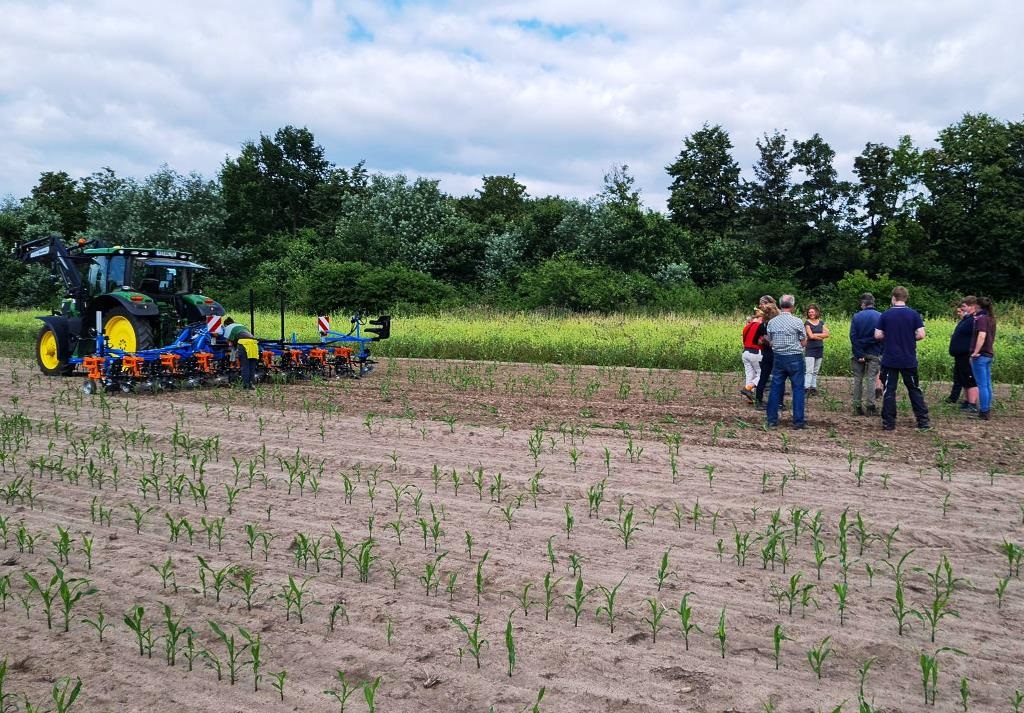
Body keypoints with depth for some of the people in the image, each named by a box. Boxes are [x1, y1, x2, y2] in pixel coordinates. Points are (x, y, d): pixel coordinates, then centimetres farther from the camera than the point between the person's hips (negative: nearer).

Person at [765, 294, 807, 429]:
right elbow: (804, 343, -3)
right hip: (795, 358, -4)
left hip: (778, 357, 4)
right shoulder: (797, 322, -11)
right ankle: (798, 421, 5)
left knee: (776, 388, 10)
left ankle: (771, 419, 13)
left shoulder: (772, 322, 1)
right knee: (798, 389, 4)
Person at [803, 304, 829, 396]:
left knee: (816, 371, 9)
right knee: (809, 370, -13)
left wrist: (815, 334, -10)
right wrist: (821, 337, -4)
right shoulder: (807, 323, -3)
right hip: (810, 349, -5)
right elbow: (810, 336, -14)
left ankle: (814, 388, 13)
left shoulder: (821, 322, 10)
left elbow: (826, 334, 1)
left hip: (820, 349, 5)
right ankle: (806, 388, -17)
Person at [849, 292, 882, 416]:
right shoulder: (880, 317, -3)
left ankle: (857, 407, 8)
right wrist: (882, 353, 3)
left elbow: (853, 336, -9)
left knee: (858, 379, 7)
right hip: (874, 354, 0)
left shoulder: (856, 317, -4)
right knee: (871, 379, 3)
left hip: (859, 353, 0)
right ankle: (870, 406, 1)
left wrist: (858, 354, -8)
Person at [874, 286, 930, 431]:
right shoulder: (914, 314, -4)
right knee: (915, 389, 12)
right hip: (909, 360, 1)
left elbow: (878, 335, -6)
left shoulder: (885, 315, -4)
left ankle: (888, 423, 4)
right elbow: (921, 335, -8)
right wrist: (910, 339, 11)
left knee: (889, 390, 4)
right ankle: (923, 421, 12)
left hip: (889, 360, -1)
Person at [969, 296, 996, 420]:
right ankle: (987, 409, 20)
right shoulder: (990, 318, 12)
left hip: (980, 355, -9)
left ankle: (983, 412, -2)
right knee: (988, 384, 13)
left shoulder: (981, 318, -14)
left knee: (982, 385, -4)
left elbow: (982, 335, -25)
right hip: (989, 354, 9)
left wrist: (976, 352, -24)